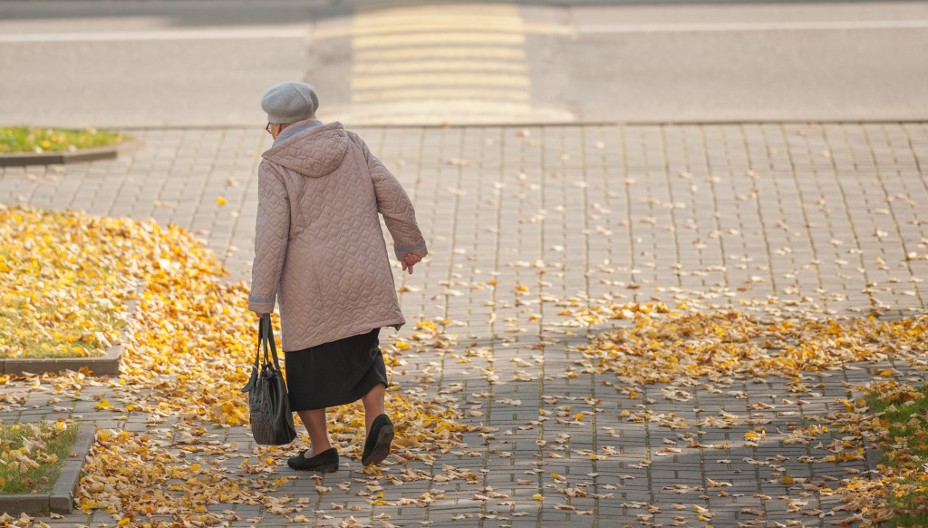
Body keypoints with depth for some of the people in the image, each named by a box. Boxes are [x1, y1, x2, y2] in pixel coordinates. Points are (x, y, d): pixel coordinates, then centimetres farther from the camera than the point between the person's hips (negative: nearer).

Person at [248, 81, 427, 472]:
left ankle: (321, 448, 16)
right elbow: (394, 198, 4)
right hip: (363, 276, 4)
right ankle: (376, 416, -3)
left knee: (307, 360, 11)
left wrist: (262, 296, -10)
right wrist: (408, 242, 19)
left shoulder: (276, 167, -8)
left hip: (309, 284, -4)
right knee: (361, 352, 19)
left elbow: (272, 234, -14)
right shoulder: (350, 145, 3)